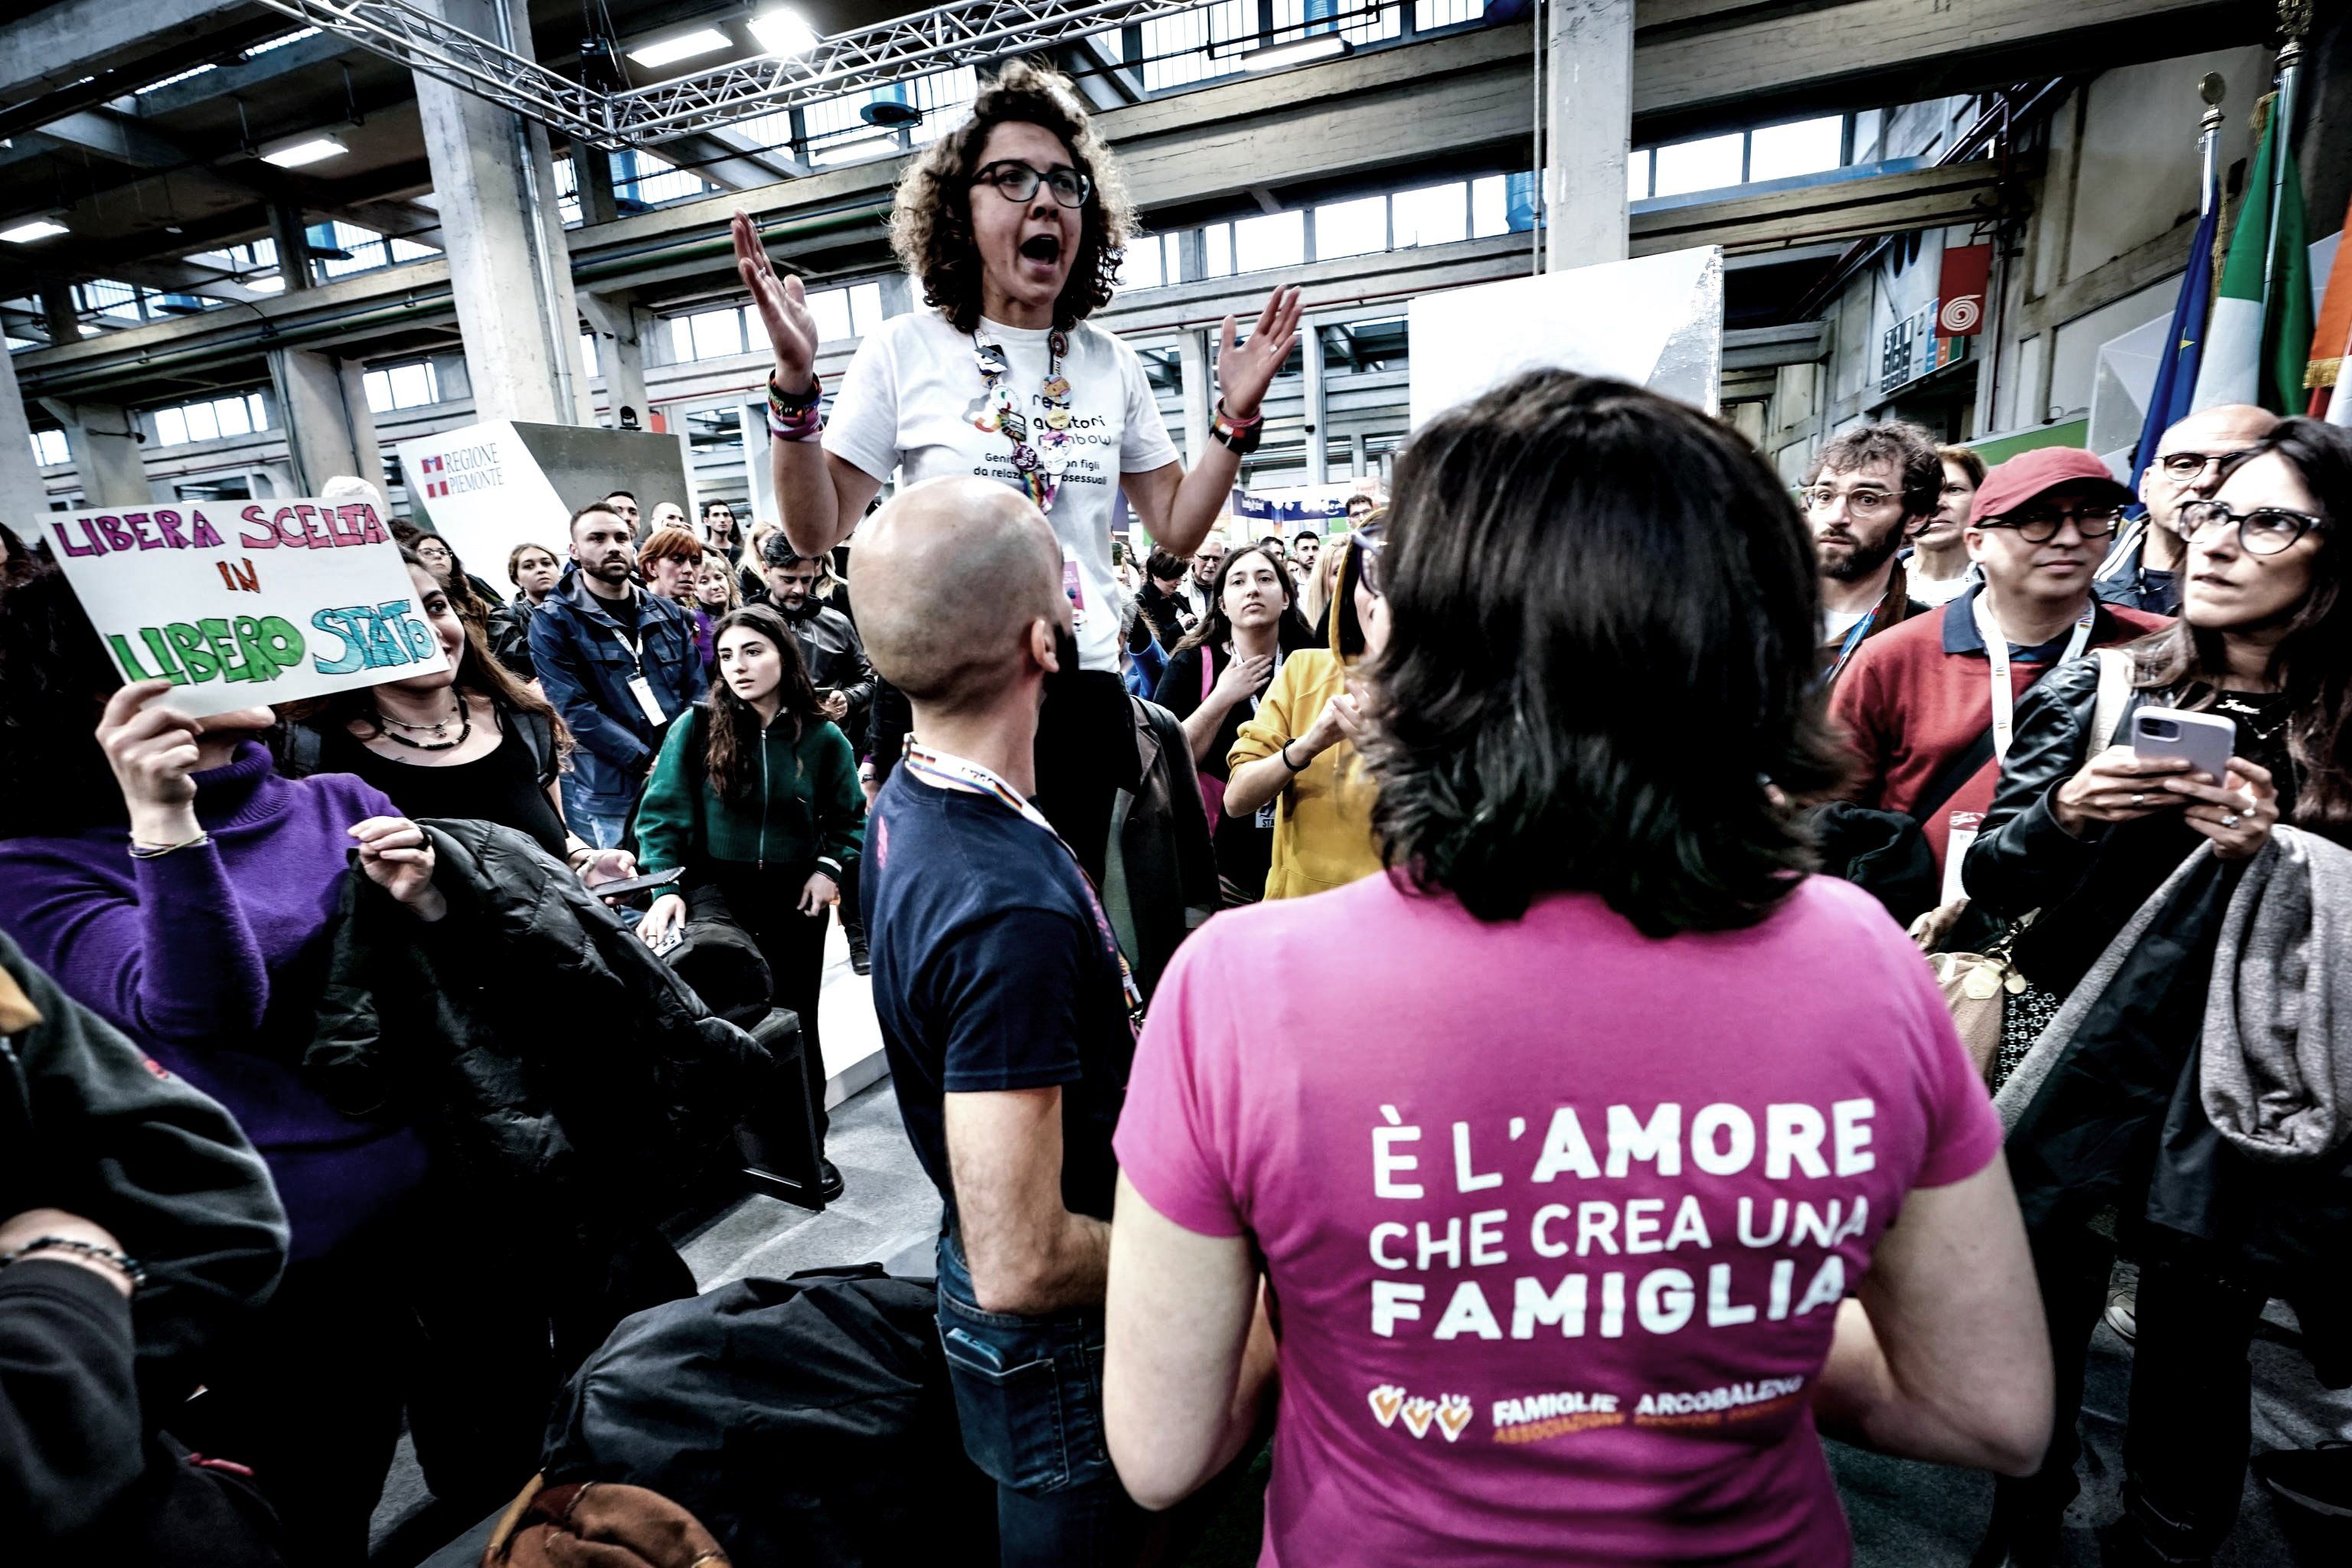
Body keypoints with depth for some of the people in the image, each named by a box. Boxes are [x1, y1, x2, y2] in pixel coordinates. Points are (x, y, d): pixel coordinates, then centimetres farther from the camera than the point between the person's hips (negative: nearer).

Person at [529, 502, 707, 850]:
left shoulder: (668, 614, 10)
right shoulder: (552, 623, -3)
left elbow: (696, 692, 8)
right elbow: (574, 710, -11)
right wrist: (648, 763, -17)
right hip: (607, 799, -4)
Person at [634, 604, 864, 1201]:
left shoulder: (821, 737, -4)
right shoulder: (697, 728, -6)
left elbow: (851, 818, 7)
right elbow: (663, 811, -3)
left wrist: (830, 868, -7)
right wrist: (666, 887, -12)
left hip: (795, 893, 2)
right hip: (716, 883, -1)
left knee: (796, 1019, 9)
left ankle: (808, 1148, 27)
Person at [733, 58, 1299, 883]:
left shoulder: (1110, 365, 10)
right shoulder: (904, 351, 0)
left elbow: (1177, 526, 11)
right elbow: (817, 530, -3)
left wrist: (1237, 415, 1)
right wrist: (795, 382, -15)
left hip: (1084, 686, 3)